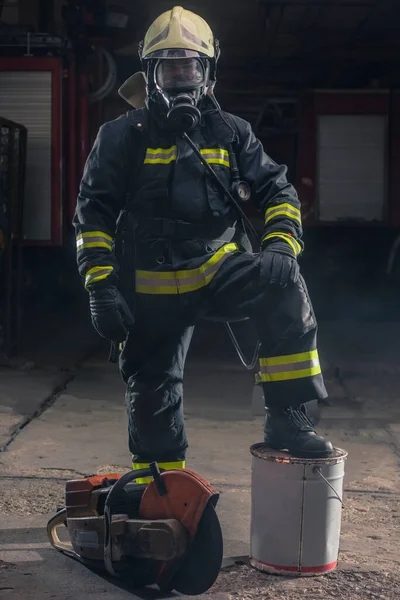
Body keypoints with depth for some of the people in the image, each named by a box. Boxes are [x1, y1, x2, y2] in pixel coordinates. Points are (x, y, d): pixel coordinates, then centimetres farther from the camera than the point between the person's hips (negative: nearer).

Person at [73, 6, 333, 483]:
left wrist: (281, 244, -11)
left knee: (281, 284, -30)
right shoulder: (122, 137, 2)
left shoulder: (231, 133, 7)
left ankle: (286, 418, -24)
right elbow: (93, 212, 1)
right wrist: (100, 284, -10)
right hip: (151, 291, 0)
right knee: (152, 397, 8)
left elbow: (277, 190, 9)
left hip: (218, 267, 0)